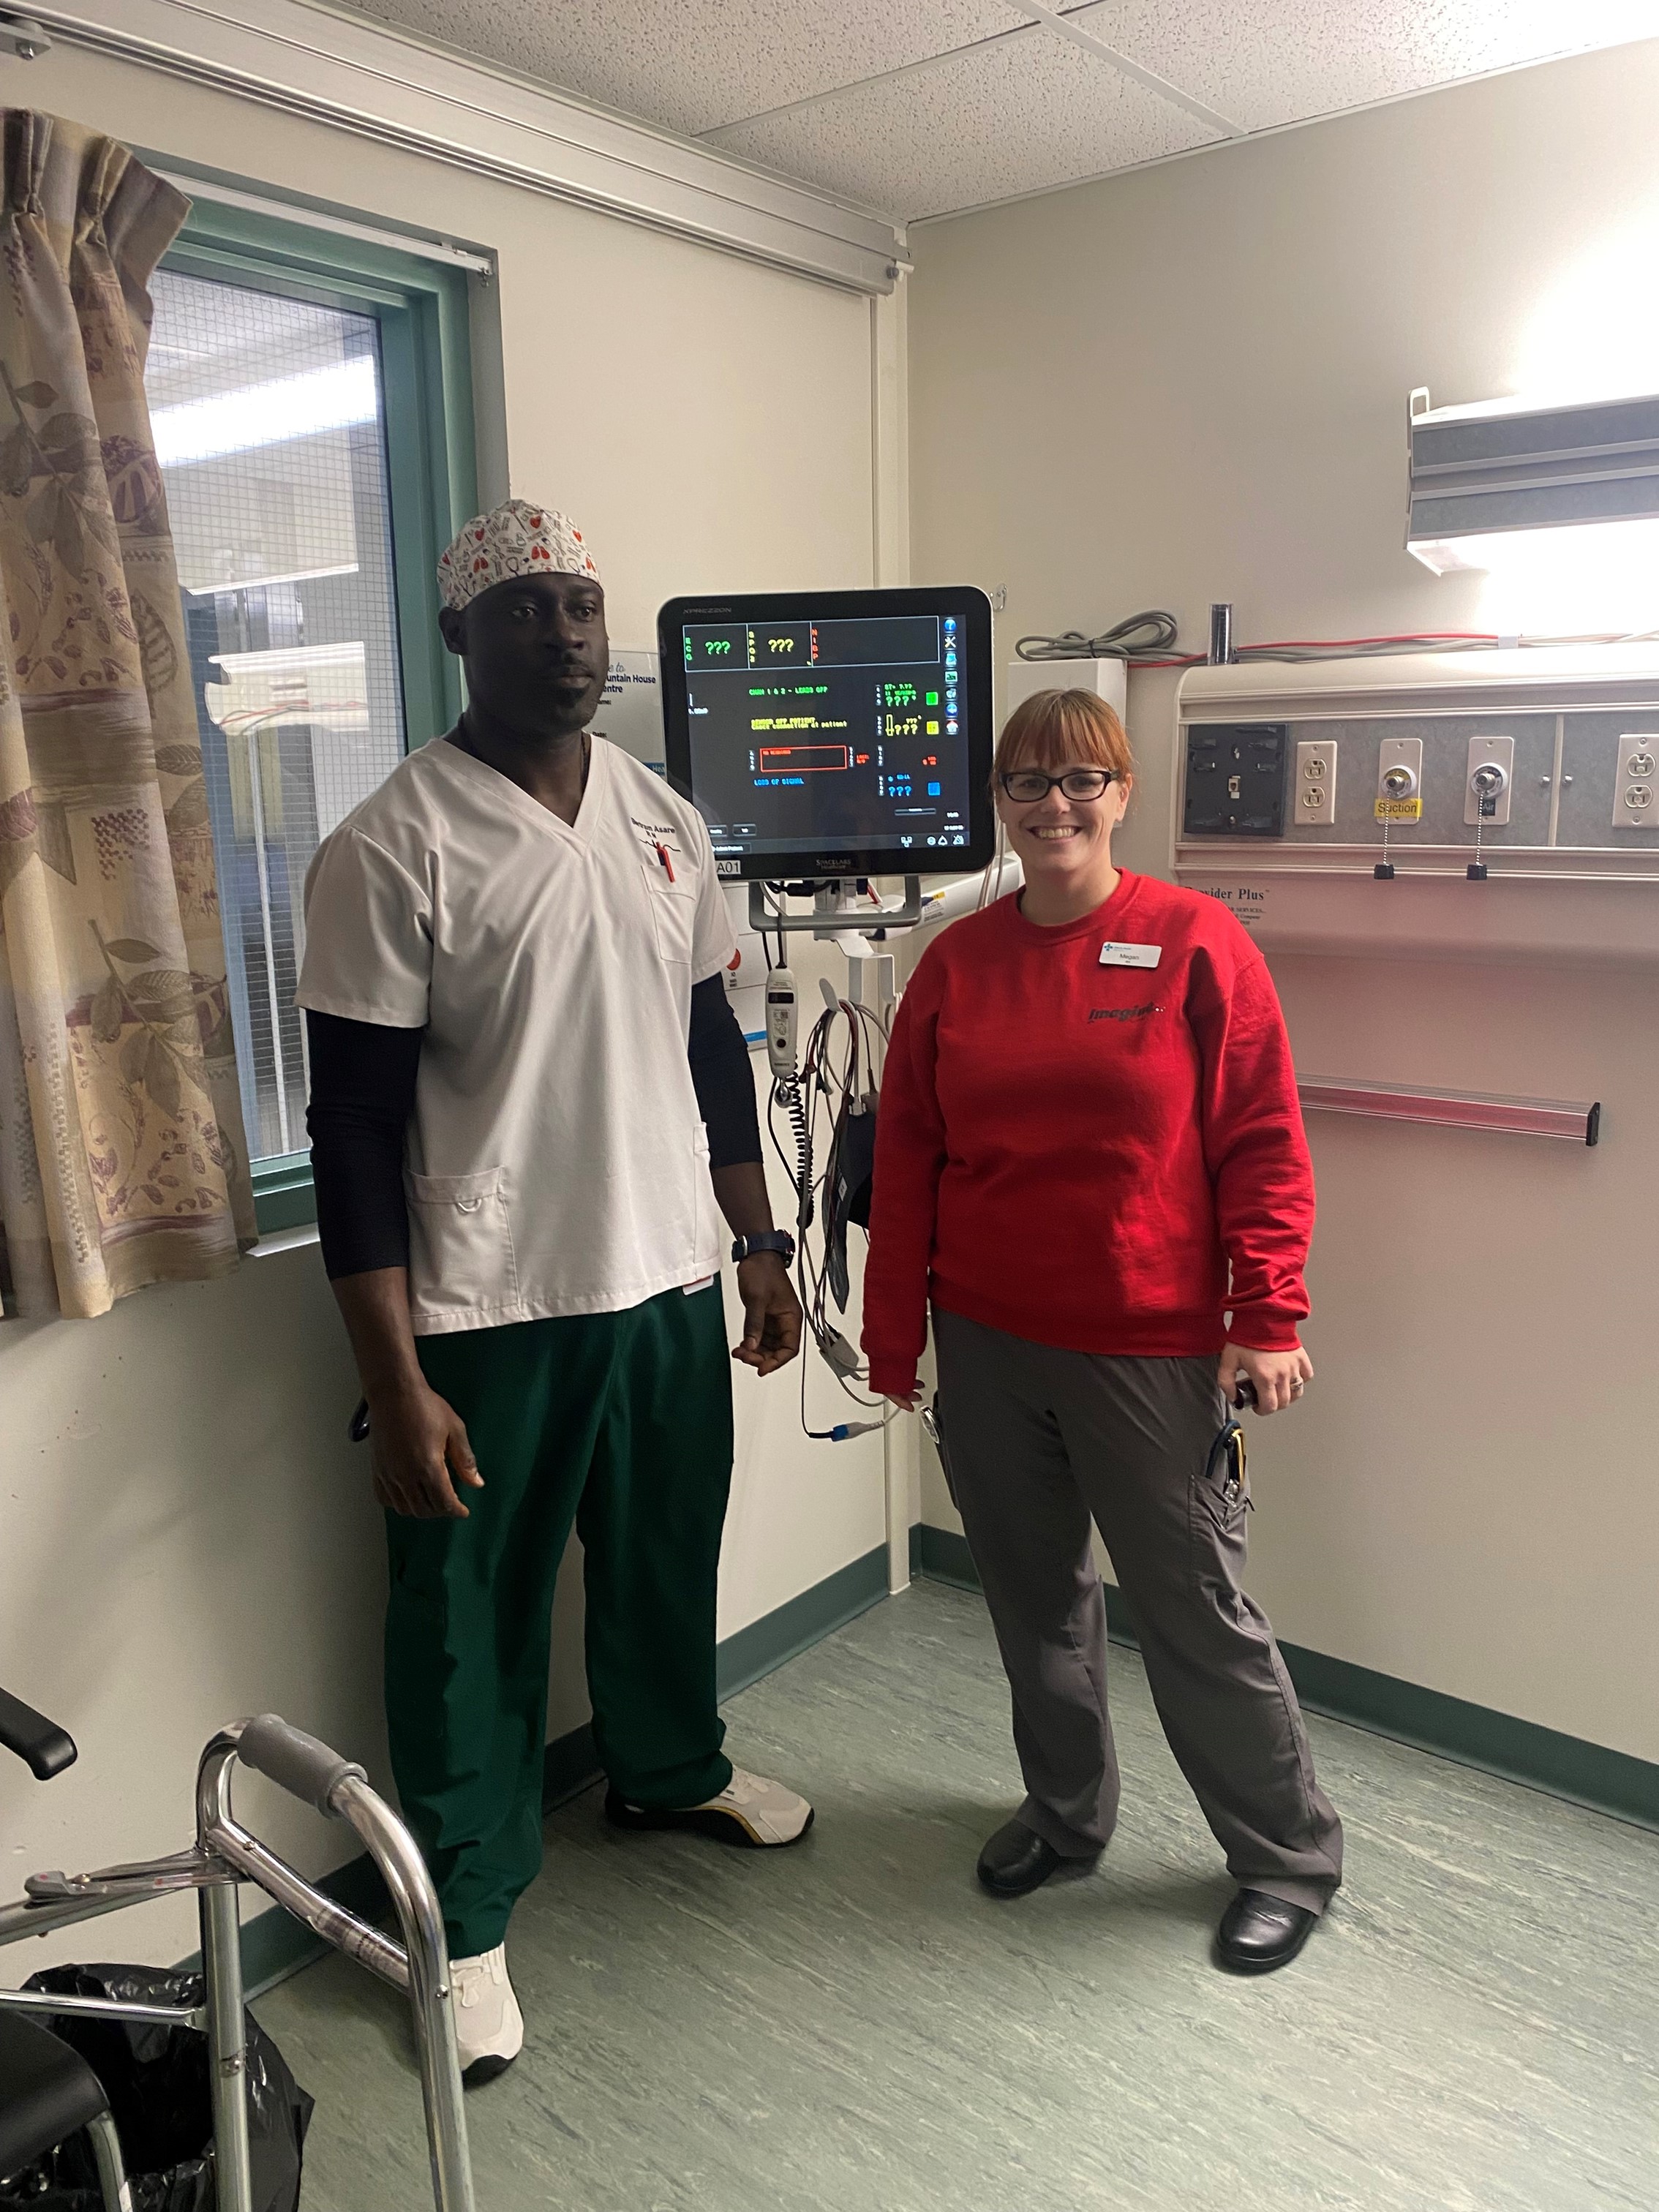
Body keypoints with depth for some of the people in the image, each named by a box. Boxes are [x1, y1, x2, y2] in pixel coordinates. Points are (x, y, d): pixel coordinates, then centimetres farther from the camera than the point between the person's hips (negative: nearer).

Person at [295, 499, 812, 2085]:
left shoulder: (663, 822, 5)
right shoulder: (392, 852, -14)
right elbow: (356, 1127, -15)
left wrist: (758, 1247, 12)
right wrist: (395, 1384, -17)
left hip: (669, 1283, 6)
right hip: (489, 1315, -5)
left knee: (667, 1558, 24)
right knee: (473, 1618, 10)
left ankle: (670, 1766, 52)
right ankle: (467, 1918, 33)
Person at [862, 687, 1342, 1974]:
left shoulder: (1196, 943, -6)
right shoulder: (956, 964, 4)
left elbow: (1262, 1144, -6)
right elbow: (906, 1158, 6)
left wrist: (1269, 1315, -11)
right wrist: (895, 1334, 7)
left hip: (1151, 1349, -4)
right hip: (987, 1344, 4)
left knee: (1195, 1607, 7)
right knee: (1035, 1594, 19)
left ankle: (1289, 1859, 30)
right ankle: (1066, 1813, 42)